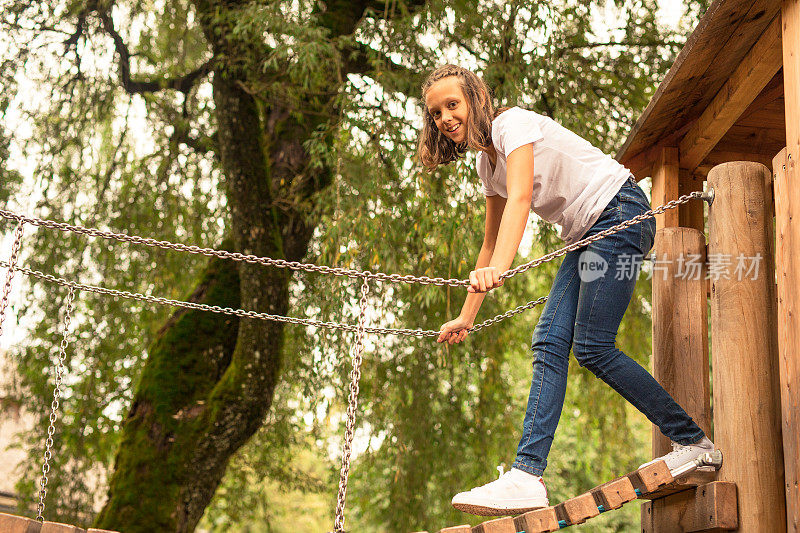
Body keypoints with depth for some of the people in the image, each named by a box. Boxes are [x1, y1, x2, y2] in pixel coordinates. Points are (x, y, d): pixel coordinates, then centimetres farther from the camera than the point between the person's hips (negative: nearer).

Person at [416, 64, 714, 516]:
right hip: (587, 235, 9)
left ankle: (694, 442, 1)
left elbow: (520, 198, -29)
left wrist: (498, 269, -43)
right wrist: (467, 317, 21)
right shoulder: (487, 164, 15)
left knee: (592, 347, -13)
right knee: (549, 343, -6)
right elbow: (491, 244, 21)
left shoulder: (512, 123, -12)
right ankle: (528, 477, -12)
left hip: (619, 212, -9)